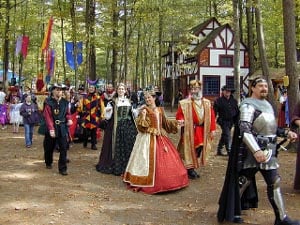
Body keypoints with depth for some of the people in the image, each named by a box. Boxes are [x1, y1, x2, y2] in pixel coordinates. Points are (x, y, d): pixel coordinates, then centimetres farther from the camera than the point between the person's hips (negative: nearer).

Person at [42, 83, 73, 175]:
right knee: (49, 147, 14)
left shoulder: (65, 102, 5)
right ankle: (48, 163, 39)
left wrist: (68, 119, -4)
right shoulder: (48, 102, -9)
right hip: (51, 128, -3)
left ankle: (62, 168, 0)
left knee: (64, 148, -5)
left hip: (62, 128, 3)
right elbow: (48, 117, -15)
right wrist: (51, 129, -23)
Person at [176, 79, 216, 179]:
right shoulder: (184, 103, -8)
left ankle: (192, 167, 27)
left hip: (202, 131, 4)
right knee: (190, 149, 2)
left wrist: (212, 129, 1)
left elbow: (212, 116, 6)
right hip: (189, 131, -4)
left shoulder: (207, 103, 5)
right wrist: (181, 120, -30)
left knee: (199, 148, 8)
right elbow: (179, 115, -8)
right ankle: (190, 169, 14)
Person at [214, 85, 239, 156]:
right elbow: (214, 112, -8)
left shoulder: (234, 101, 10)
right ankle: (229, 151, -12)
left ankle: (219, 150, 26)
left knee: (224, 136, 14)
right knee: (227, 135, -14)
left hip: (231, 121, 5)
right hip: (223, 121, -5)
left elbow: (237, 111, 15)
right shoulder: (219, 100, -5)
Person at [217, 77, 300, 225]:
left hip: (268, 150, 9)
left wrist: (286, 133, 7)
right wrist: (256, 150, -34)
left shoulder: (267, 104, 15)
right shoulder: (248, 105, -13)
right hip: (253, 150, -9)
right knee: (243, 181, 1)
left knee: (274, 183, 11)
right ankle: (233, 212, 16)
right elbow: (245, 130, -24)